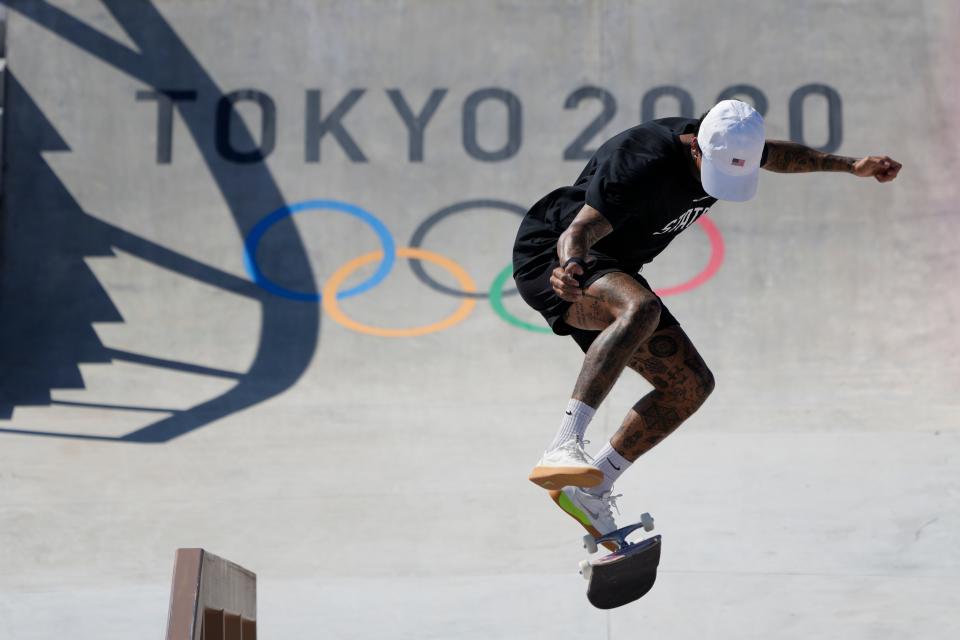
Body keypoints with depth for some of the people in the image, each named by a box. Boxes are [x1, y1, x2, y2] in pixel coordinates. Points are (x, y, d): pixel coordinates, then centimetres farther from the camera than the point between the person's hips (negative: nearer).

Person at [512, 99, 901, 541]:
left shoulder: (727, 149, -5)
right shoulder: (642, 164, -31)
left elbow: (776, 155, 19)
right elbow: (579, 231, -37)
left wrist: (850, 166, 16)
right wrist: (571, 269, -58)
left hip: (611, 273, 9)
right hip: (551, 261, -9)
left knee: (691, 384, 2)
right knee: (640, 308, -40)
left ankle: (589, 491, 6)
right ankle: (562, 451, -49)